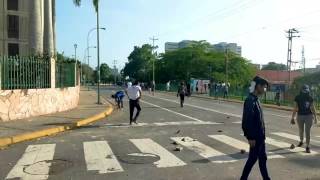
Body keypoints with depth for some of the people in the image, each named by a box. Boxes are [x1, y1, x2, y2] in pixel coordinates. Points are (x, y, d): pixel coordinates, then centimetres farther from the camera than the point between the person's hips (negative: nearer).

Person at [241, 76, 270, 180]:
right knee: (253, 158, 3)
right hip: (255, 136, -9)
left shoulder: (255, 99, 10)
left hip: (259, 135, 9)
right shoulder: (250, 100, -20)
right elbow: (247, 120, -24)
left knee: (262, 158, 16)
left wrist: (262, 135, 17)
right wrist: (250, 137, -22)